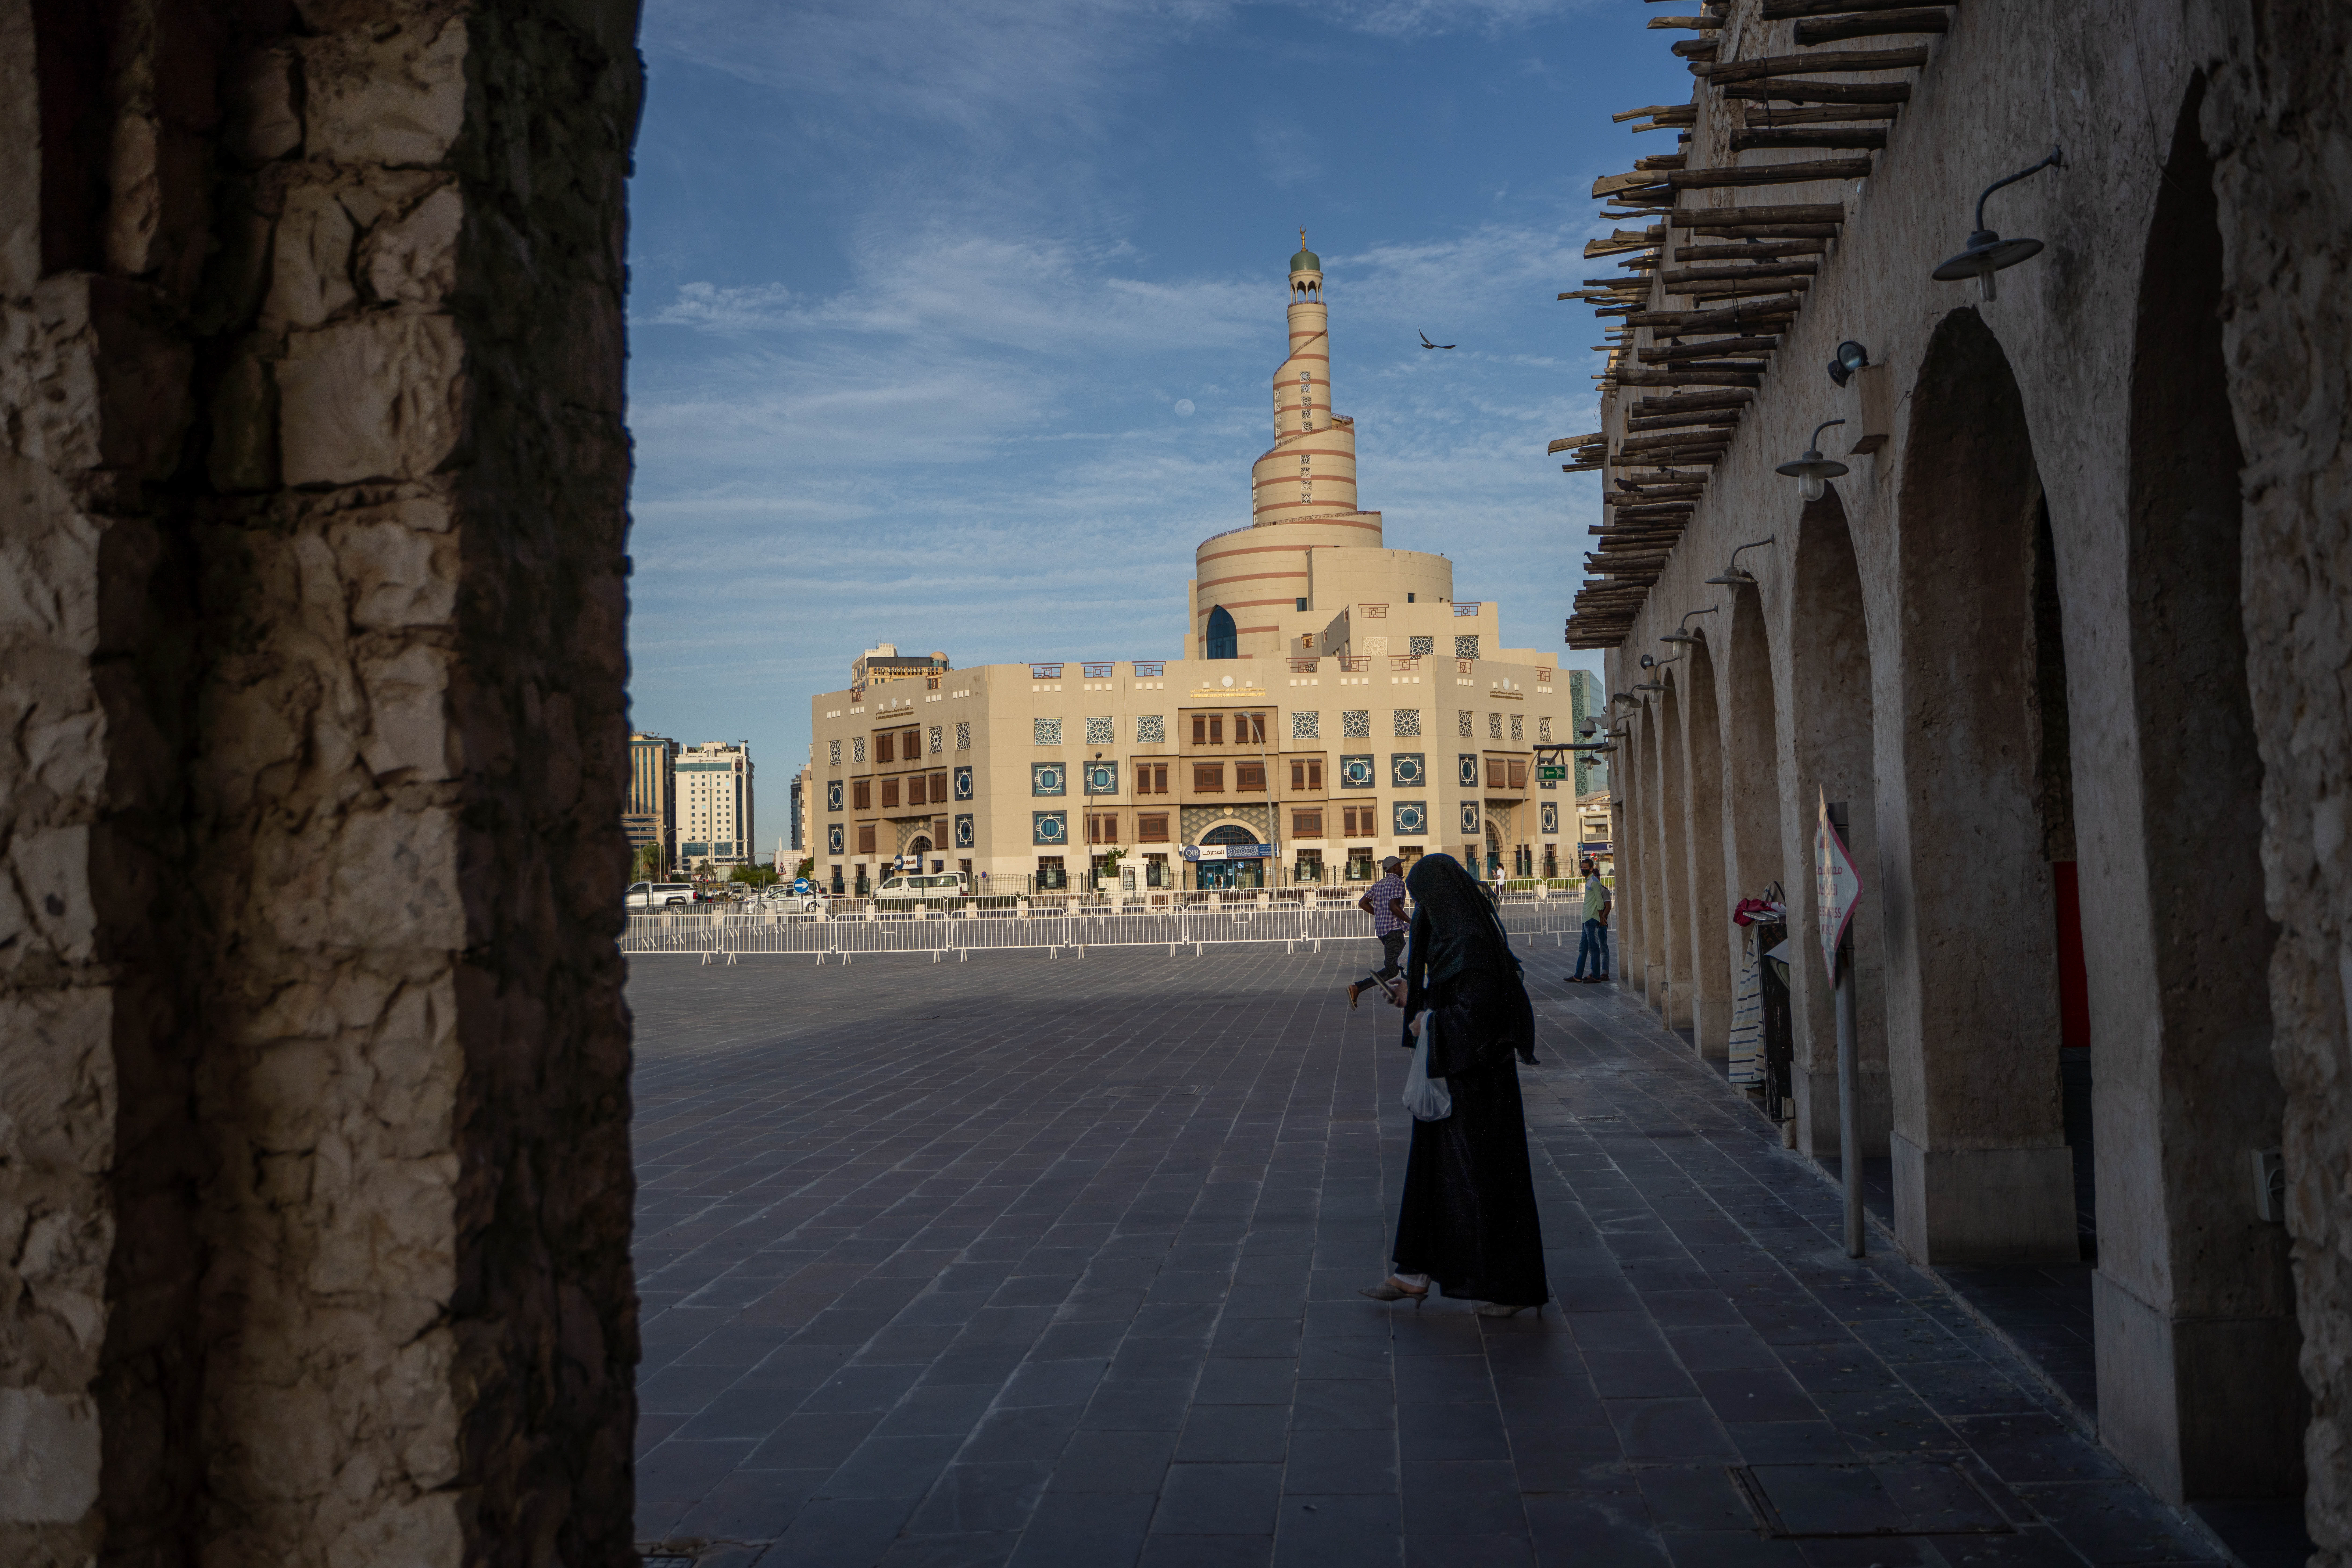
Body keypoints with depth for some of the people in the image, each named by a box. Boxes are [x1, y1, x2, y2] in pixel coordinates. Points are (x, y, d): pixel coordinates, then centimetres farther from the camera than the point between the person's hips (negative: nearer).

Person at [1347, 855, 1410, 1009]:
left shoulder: (1379, 884, 17)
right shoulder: (1398, 883, -8)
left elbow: (1363, 903, 12)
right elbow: (1394, 906, -21)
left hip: (1381, 929, 10)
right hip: (1394, 929, -10)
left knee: (1406, 962, 18)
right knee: (1391, 970, -12)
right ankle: (1357, 989, -23)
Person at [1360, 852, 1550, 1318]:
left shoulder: (1472, 942, -21)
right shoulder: (1457, 934, 9)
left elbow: (1477, 1012, -26)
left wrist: (1430, 1022, -12)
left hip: (1477, 1077, -10)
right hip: (1455, 1072, 10)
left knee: (1488, 1174, 0)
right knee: (1432, 1169, 14)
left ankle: (1516, 1287, 12)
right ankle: (1416, 1274, 22)